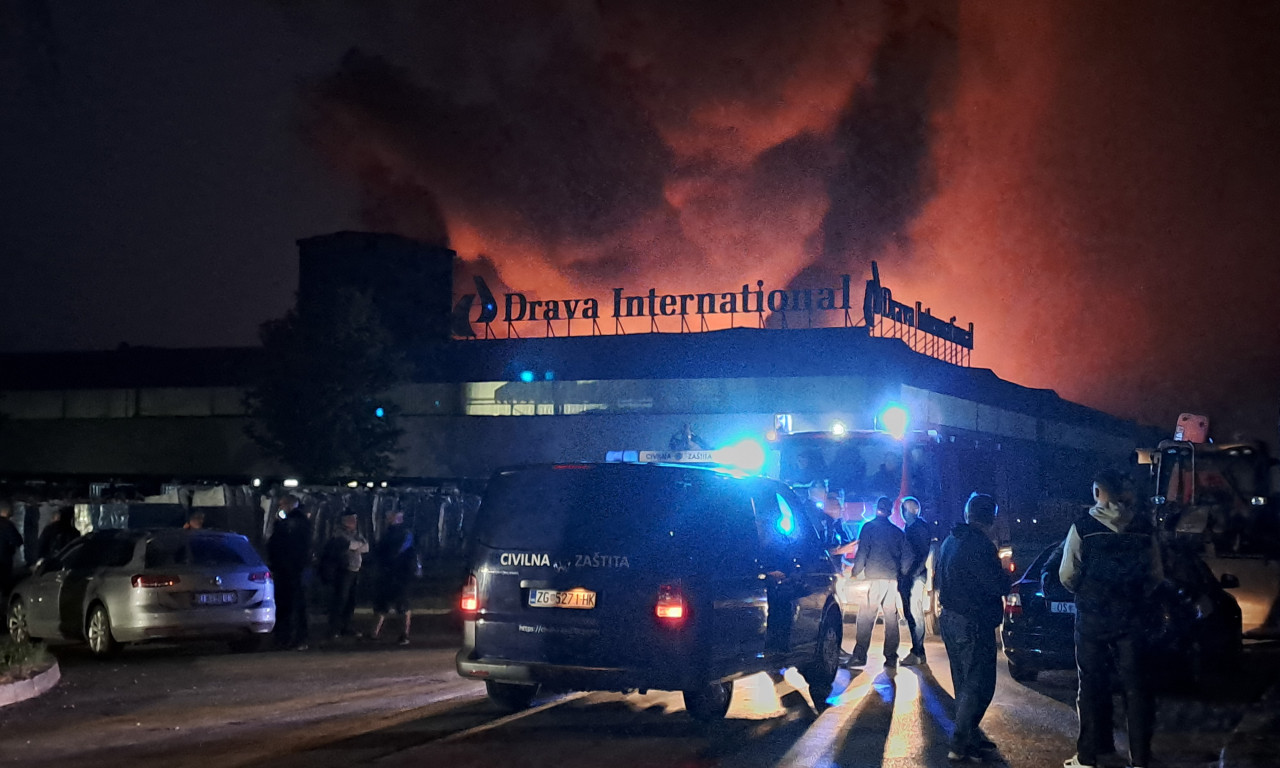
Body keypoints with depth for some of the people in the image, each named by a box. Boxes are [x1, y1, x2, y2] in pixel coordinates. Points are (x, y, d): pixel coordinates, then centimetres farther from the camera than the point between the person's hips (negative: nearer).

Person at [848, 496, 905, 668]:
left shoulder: (869, 527, 1)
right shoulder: (898, 531, 15)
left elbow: (862, 552, -5)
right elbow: (904, 557, 16)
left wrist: (855, 573, 4)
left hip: (874, 578, -4)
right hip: (893, 579, 4)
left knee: (866, 618, -5)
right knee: (891, 618, 7)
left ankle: (860, 655, -9)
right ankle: (891, 657, 6)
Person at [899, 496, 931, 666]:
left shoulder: (921, 527, -7)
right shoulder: (907, 529, 20)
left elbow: (924, 553, -14)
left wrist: (913, 574, -19)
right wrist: (901, 577, 15)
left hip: (916, 577, -9)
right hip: (905, 577, 9)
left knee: (915, 613, -9)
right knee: (909, 613, 9)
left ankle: (918, 653, -9)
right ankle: (917, 650, 14)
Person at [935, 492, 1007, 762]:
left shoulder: (950, 542, 9)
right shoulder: (980, 545, -19)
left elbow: (938, 580, 20)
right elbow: (999, 586, -20)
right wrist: (1002, 574, 0)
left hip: (951, 618, 9)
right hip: (974, 624, -9)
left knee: (965, 684, 18)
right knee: (979, 686, -4)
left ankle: (971, 735, 25)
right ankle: (960, 745, -6)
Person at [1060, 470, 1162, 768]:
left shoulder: (1083, 527, -9)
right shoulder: (1143, 528, 0)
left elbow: (1067, 576, -8)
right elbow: (1156, 576, 5)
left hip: (1092, 617, -2)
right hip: (1132, 617, 2)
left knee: (1092, 686, 8)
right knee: (1135, 687, 7)